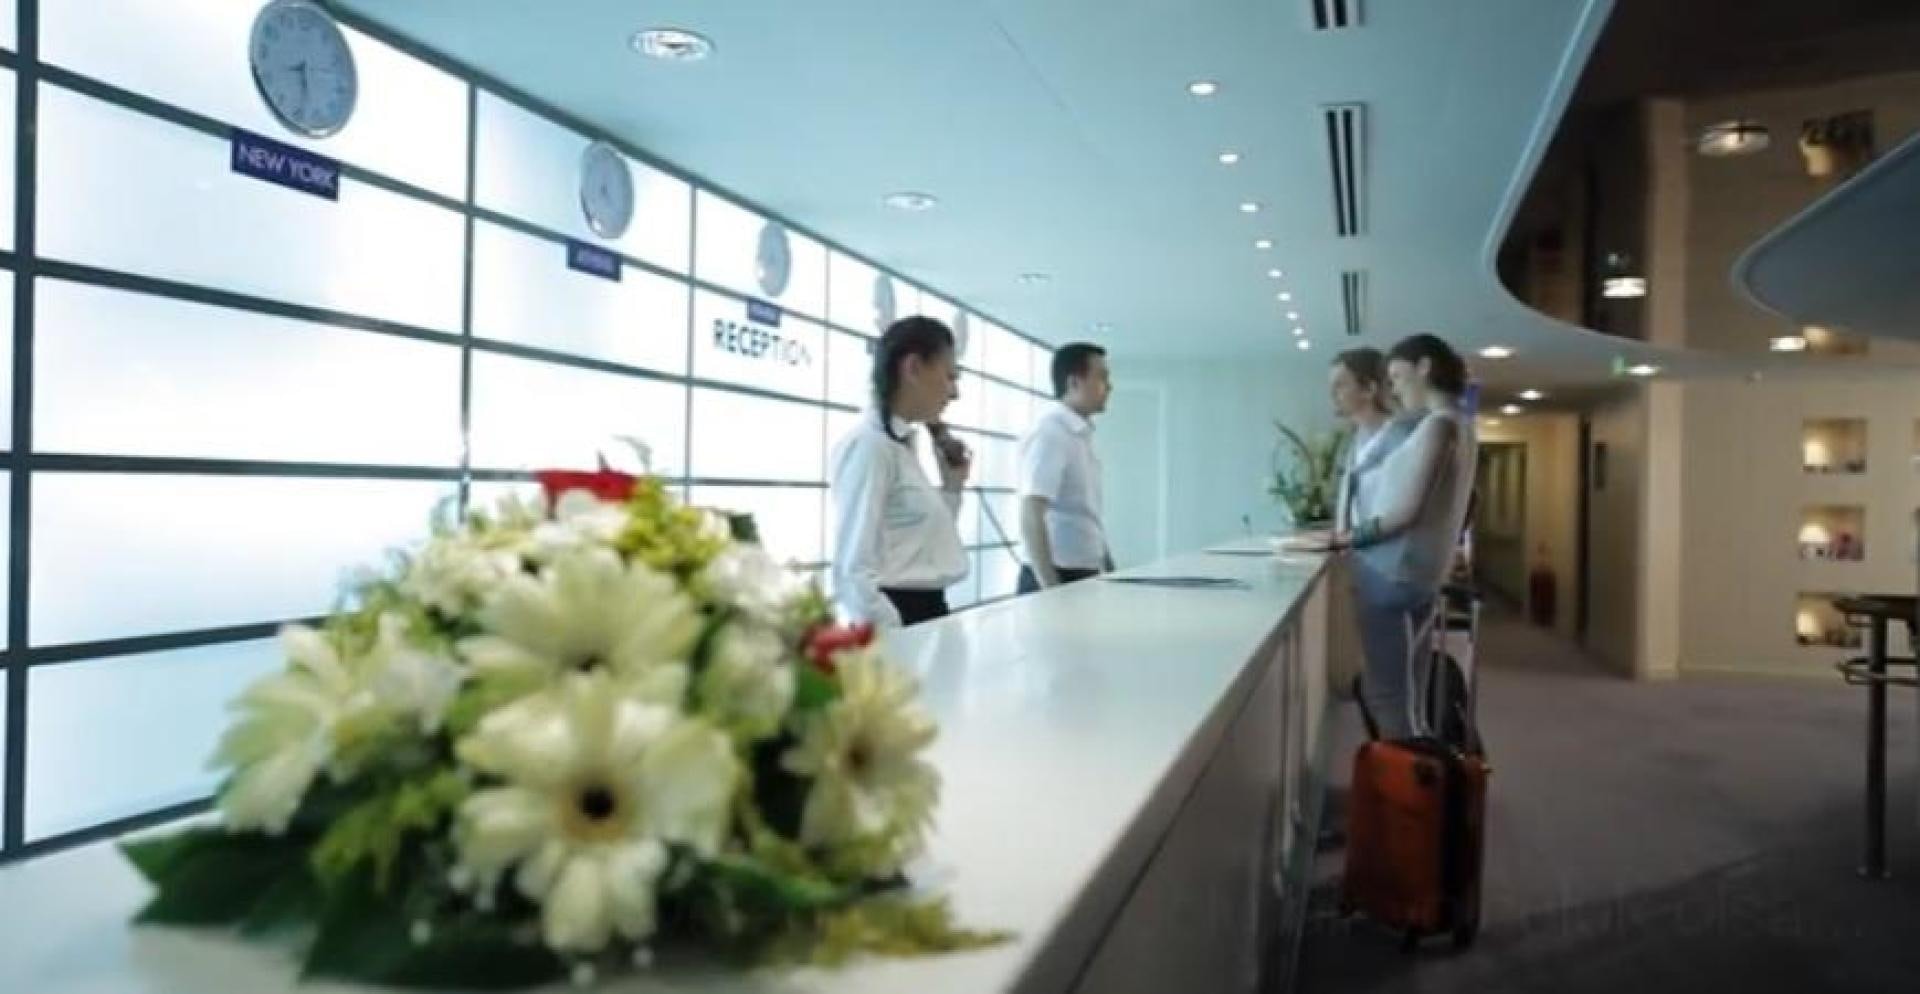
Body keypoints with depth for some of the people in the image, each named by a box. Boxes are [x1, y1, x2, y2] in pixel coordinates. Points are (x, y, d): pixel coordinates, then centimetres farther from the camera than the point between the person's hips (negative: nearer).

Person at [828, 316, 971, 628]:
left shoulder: (901, 445, 12)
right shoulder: (869, 444, -13)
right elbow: (855, 573, -22)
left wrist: (952, 486, 11)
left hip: (927, 617, 9)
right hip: (901, 621, -9)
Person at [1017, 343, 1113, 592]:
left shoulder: (1081, 434, 12)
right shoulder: (1049, 432, -15)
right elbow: (1031, 519, -21)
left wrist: (1107, 569, 17)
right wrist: (1052, 590, -24)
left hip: (1086, 577, 9)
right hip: (1058, 578, -9)